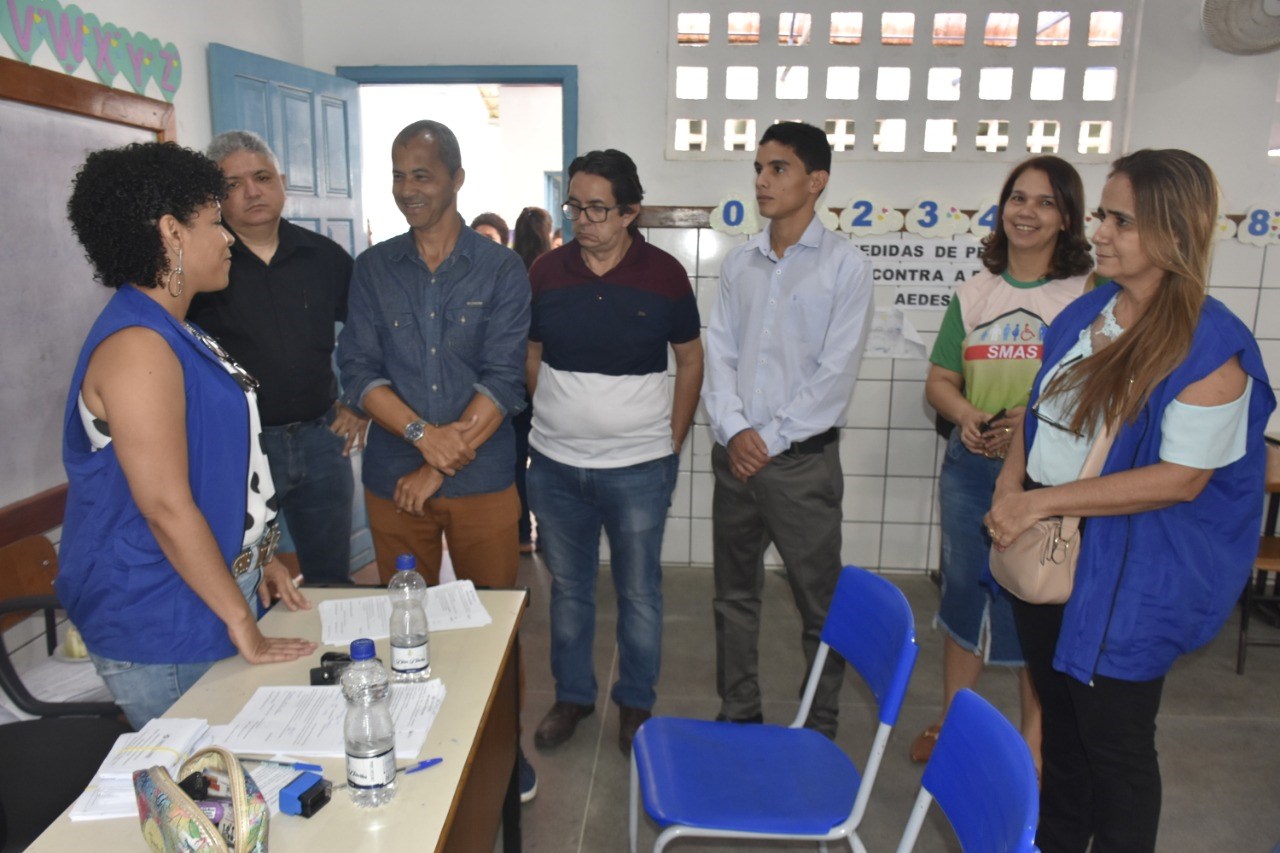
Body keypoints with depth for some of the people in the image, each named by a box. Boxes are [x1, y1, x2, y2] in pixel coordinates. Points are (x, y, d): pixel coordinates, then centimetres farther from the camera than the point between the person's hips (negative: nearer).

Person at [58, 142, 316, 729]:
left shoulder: (174, 334, 11)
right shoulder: (137, 348, -21)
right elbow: (166, 506, -24)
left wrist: (259, 554, 17)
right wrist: (242, 624, -18)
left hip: (213, 588, 9)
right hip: (163, 633, -9)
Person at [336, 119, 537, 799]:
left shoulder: (501, 270, -2)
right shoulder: (373, 268, 5)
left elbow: (504, 381, -10)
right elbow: (358, 370, -2)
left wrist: (440, 466, -14)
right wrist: (421, 432, -18)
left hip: (484, 482, -2)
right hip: (392, 480, 2)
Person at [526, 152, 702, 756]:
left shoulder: (663, 274, -6)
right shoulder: (548, 271, 0)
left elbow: (690, 359, 3)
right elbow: (530, 355, 11)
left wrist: (673, 442, 1)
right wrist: (555, 418, 5)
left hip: (639, 467, -2)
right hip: (555, 465, 2)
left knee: (639, 591, 10)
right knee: (567, 587, 15)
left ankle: (636, 704, 30)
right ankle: (572, 695, 35)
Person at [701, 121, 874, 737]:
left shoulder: (846, 266, -5)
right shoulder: (739, 263, 10)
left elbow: (836, 372, -10)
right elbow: (719, 353, 5)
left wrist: (771, 439, -12)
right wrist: (734, 430, -9)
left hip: (803, 459, -5)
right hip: (734, 455, 5)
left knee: (819, 605, 5)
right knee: (734, 594, 15)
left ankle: (820, 731, 23)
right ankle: (737, 713, 32)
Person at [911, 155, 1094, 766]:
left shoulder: (1091, 293, -4)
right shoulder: (974, 293, 10)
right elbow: (939, 381, 10)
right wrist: (967, 416, -11)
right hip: (971, 467, 5)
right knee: (964, 593, 17)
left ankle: (1035, 745, 25)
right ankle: (952, 723, 36)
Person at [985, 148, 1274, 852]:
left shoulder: (1211, 347, -17)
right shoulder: (1085, 311, 4)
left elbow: (1180, 477, -21)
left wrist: (1041, 501, -21)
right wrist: (1009, 487, -7)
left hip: (1128, 575, -7)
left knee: (1113, 738, 10)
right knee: (1059, 716, 23)